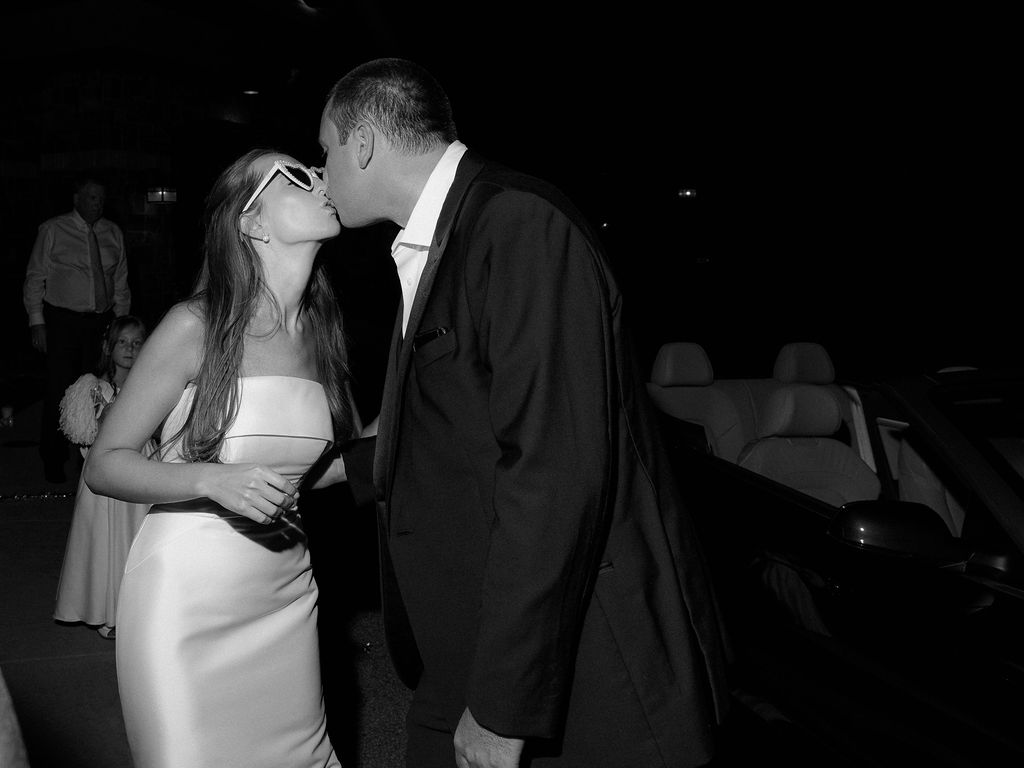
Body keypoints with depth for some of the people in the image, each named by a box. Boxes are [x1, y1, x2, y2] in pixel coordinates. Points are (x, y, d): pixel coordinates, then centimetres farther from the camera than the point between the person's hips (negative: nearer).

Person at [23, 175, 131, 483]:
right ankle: (53, 459, 14)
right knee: (59, 390, -2)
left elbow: (120, 281, 13)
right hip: (62, 321, -3)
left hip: (101, 322, 3)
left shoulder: (113, 233, 10)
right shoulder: (53, 230, 0)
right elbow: (35, 278, 0)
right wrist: (37, 322, -6)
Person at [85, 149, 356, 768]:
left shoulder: (322, 330, 2)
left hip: (286, 593, 5)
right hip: (188, 594, -5)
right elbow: (105, 465, -8)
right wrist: (212, 480, -23)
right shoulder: (195, 327, -13)